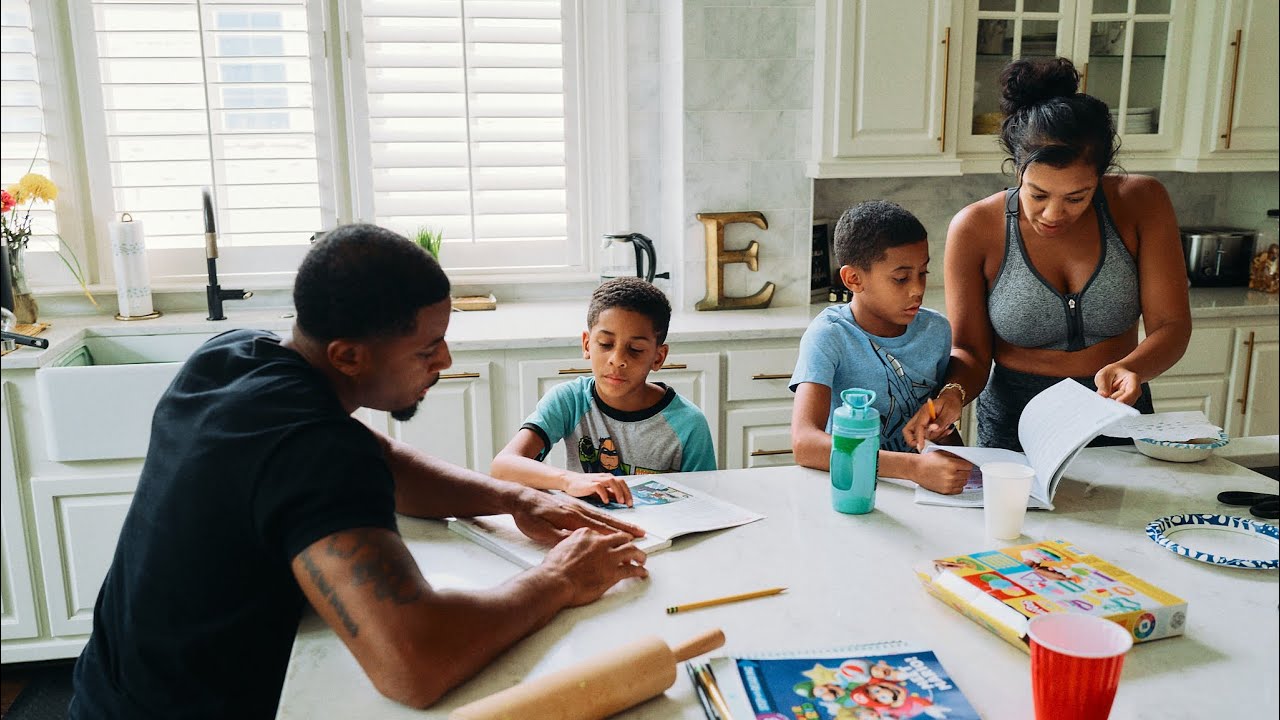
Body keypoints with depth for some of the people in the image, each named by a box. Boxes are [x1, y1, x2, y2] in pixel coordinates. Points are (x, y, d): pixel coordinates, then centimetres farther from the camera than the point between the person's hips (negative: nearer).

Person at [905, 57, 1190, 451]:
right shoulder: (974, 230, -9)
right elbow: (970, 351, -5)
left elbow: (1171, 325, -3)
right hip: (1015, 424, -3)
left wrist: (1131, 369, -24)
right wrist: (953, 394, -27)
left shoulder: (1140, 203, -4)